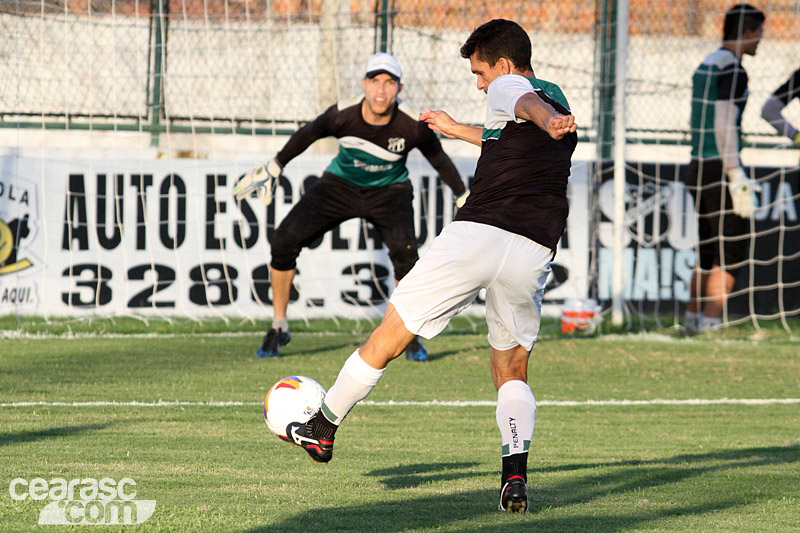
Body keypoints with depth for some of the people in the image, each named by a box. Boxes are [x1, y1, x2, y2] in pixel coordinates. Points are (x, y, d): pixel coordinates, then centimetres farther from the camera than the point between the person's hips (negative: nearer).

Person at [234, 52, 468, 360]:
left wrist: (465, 201, 2)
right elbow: (309, 134, -6)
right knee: (285, 239, -13)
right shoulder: (342, 116, -27)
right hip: (340, 185, 1)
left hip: (389, 192, -1)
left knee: (404, 250, -27)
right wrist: (273, 168, 5)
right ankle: (279, 329, 4)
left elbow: (440, 161, -8)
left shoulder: (413, 127, -27)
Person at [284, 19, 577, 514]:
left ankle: (323, 429, 23)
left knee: (387, 339, 10)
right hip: (534, 252, 6)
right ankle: (515, 476, -5)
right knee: (512, 372, 19)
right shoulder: (559, 104, 28)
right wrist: (458, 131, 59)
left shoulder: (506, 87, 5)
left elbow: (529, 104, -22)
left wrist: (551, 123, -44)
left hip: (477, 233, -6)